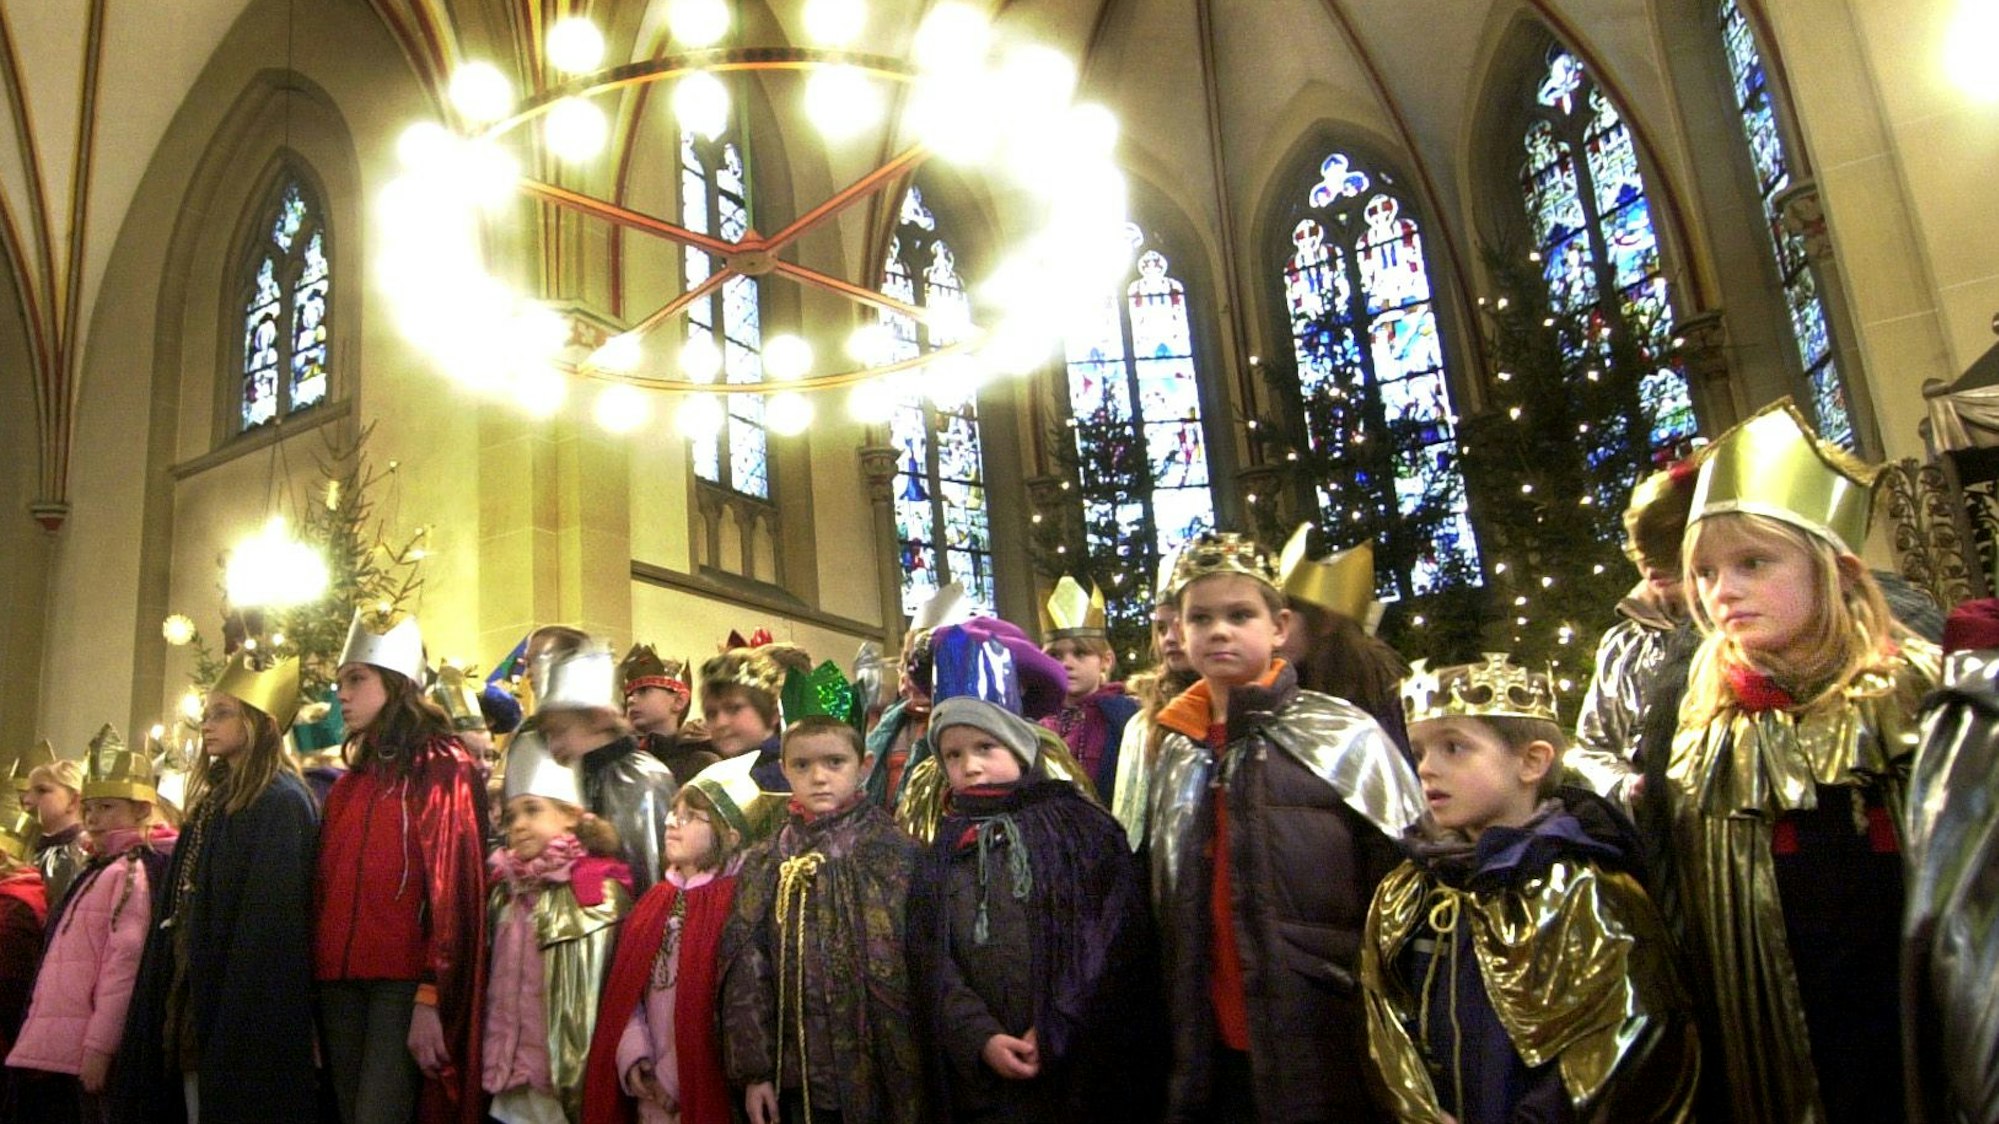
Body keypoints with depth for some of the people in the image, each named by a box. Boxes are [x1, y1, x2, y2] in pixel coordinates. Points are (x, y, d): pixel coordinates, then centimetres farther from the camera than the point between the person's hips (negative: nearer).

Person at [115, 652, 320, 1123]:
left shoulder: (283, 802, -10)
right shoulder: (211, 801, 18)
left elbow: (274, 922, -18)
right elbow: (176, 908, 20)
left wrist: (237, 1019, -22)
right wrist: (175, 1003, 13)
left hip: (244, 1008, -8)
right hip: (191, 995, 9)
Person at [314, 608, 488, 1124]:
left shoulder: (441, 768, -3)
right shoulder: (349, 782, 18)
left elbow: (452, 887, -11)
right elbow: (326, 885, 16)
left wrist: (431, 999, -18)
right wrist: (319, 978, 7)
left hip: (403, 982, -7)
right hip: (341, 981, 7)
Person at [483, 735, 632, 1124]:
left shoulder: (598, 890, -8)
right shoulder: (508, 890, 11)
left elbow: (602, 984, -11)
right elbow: (498, 981, 16)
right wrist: (493, 1065, 12)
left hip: (570, 1080, -6)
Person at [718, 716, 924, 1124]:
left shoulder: (897, 855, -2)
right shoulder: (764, 864, 6)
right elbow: (745, 971, 3)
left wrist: (920, 1062, -7)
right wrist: (753, 1069, -2)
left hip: (883, 1068, -2)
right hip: (801, 1072, 2)